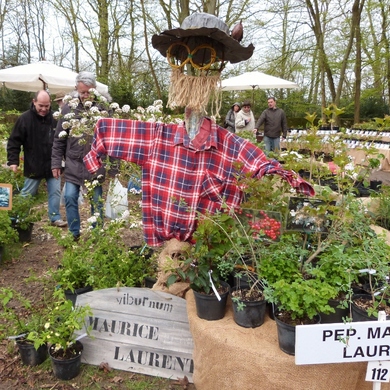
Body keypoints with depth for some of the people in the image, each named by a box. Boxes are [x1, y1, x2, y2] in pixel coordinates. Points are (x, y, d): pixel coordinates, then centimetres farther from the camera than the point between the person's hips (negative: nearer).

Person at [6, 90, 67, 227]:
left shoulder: (55, 118, -3)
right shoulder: (25, 118, -9)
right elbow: (14, 142, -6)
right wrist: (13, 161, -13)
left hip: (52, 165, 2)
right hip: (33, 166, -2)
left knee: (55, 192, 7)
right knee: (27, 195, 11)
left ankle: (55, 218, 20)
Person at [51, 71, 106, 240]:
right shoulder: (68, 108, 0)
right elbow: (59, 139, 4)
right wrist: (56, 162, 2)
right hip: (73, 163, 1)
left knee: (97, 201, 8)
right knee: (70, 198, 0)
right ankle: (74, 234, 17)